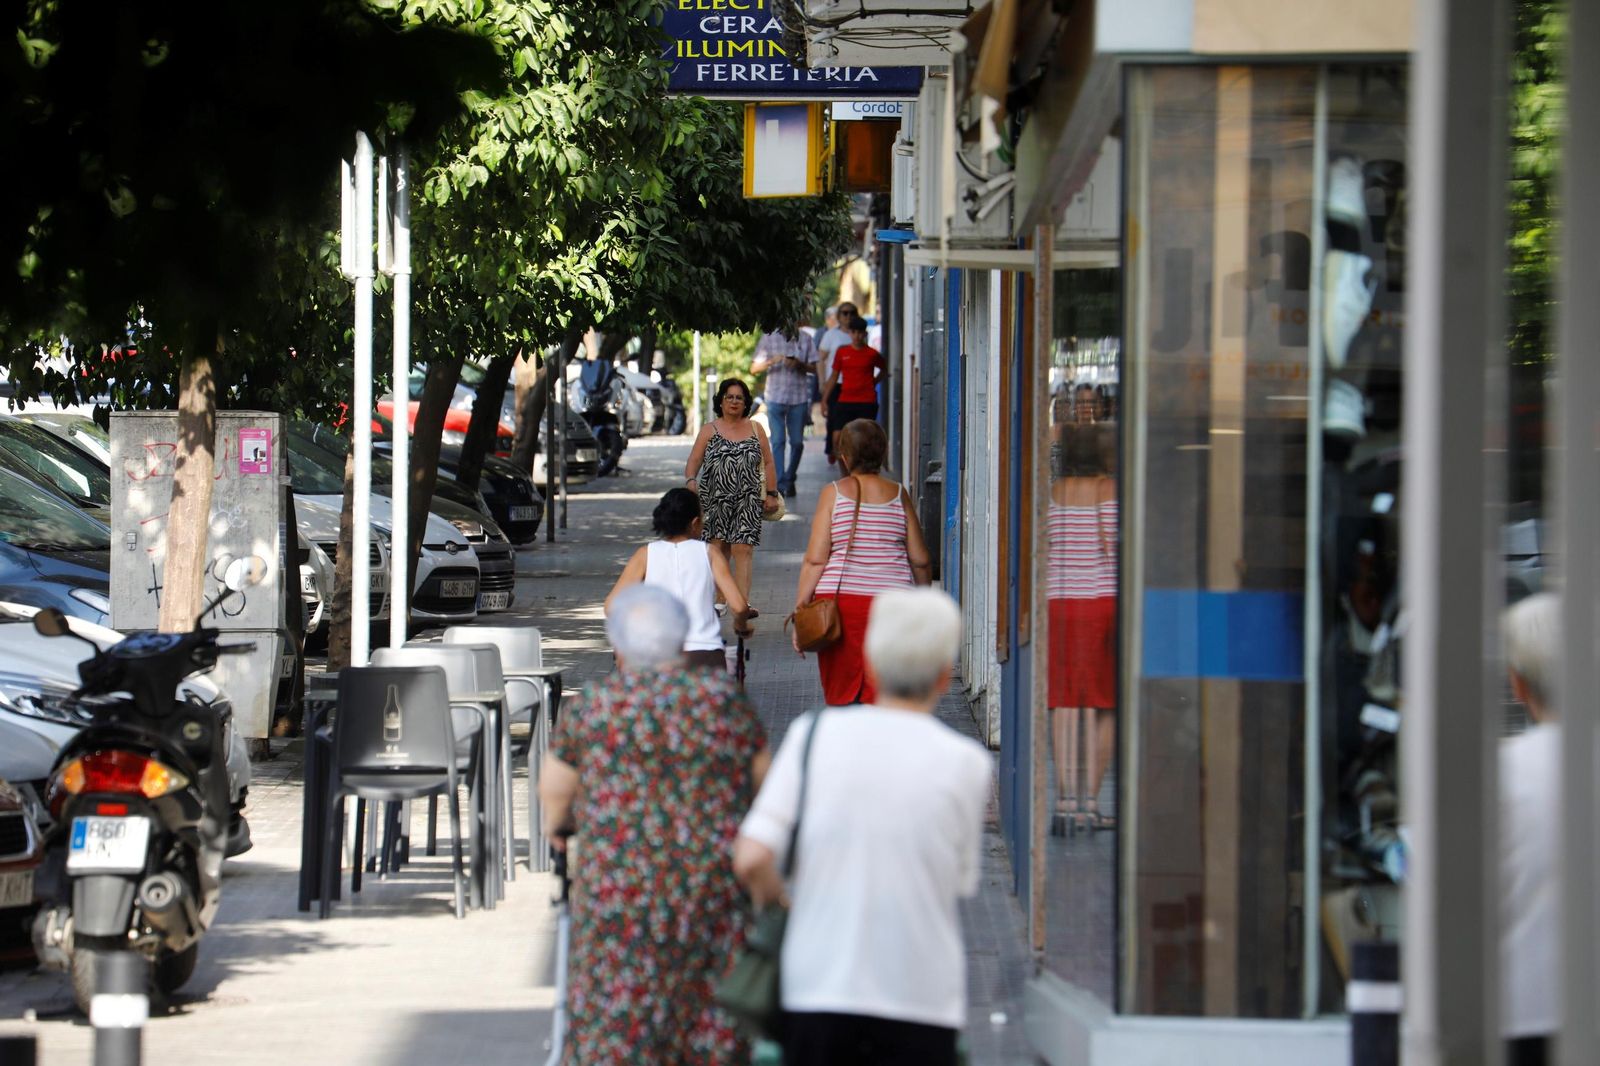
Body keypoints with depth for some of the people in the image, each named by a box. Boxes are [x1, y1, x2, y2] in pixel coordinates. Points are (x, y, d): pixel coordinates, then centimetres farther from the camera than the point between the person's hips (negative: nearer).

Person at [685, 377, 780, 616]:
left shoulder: (755, 430, 10)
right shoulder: (709, 431, 6)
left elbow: (768, 463, 12)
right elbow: (694, 461, 0)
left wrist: (771, 494, 5)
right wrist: (691, 481, -20)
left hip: (747, 500, 0)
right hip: (715, 499, 0)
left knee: (743, 550, -11)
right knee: (718, 549, 5)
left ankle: (742, 604, -19)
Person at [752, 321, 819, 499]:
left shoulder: (805, 339, 5)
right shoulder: (768, 339, 3)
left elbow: (813, 368, 6)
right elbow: (754, 368, 1)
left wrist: (799, 364, -14)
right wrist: (771, 362, -17)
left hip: (799, 399, 1)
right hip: (775, 398, -1)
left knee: (797, 442, 5)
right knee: (778, 441, -7)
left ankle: (790, 479, 23)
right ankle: (780, 484, -8)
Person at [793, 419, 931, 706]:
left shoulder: (833, 494, -1)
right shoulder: (898, 495, 5)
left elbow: (815, 560, -5)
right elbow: (920, 560, 8)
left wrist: (799, 611, 0)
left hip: (841, 599, -1)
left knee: (842, 693, 7)